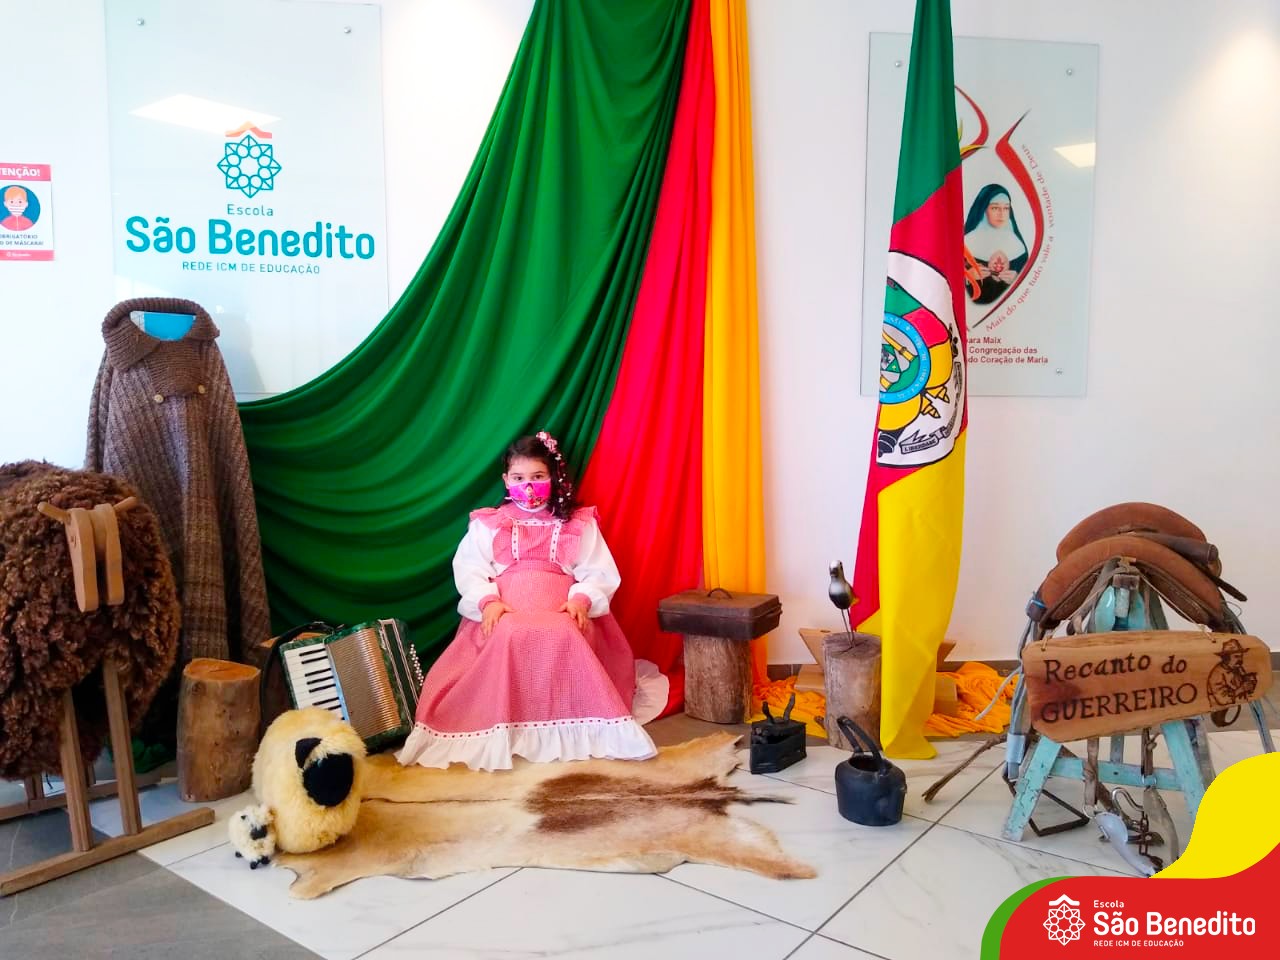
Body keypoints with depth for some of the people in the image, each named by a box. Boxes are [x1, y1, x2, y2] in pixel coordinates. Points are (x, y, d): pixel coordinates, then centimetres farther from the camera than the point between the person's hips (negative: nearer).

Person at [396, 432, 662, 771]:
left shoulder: (579, 524, 16)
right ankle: (504, 728, -26)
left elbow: (601, 573, 7)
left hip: (562, 609, 0)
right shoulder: (487, 525, 17)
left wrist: (582, 599, -14)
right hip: (505, 610, 0)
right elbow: (467, 569, 5)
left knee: (565, 636, -36)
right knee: (511, 635, -36)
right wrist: (488, 601, -15)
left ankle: (571, 725, -25)